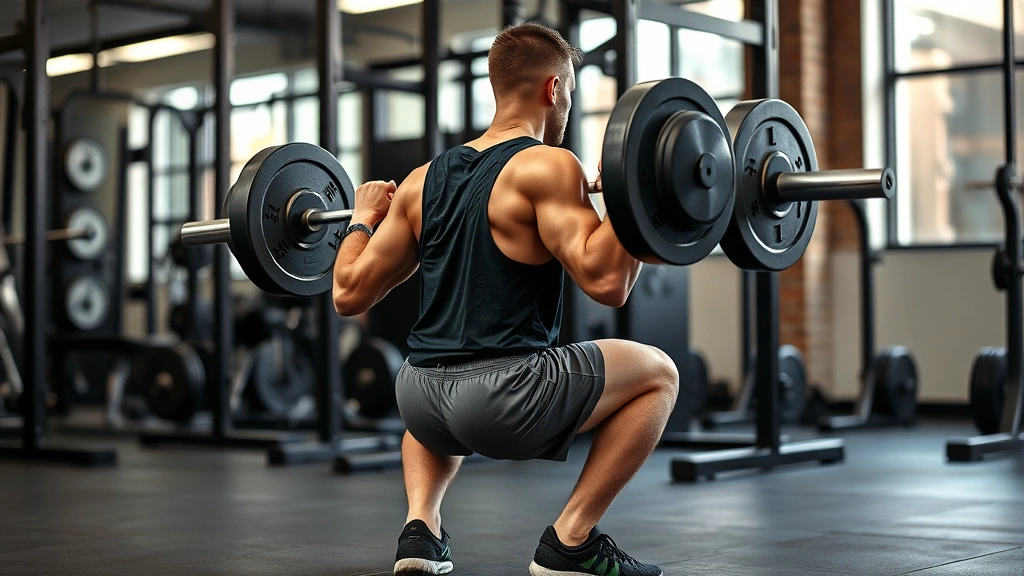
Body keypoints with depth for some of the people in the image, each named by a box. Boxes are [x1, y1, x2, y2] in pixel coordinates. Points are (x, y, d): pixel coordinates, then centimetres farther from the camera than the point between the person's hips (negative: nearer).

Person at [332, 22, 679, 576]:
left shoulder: (422, 180, 12)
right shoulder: (545, 166, -7)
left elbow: (350, 293, 13)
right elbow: (604, 280, -19)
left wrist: (363, 219, 30)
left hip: (421, 404, 7)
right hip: (503, 402, -6)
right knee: (658, 374, 13)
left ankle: (421, 527, 18)